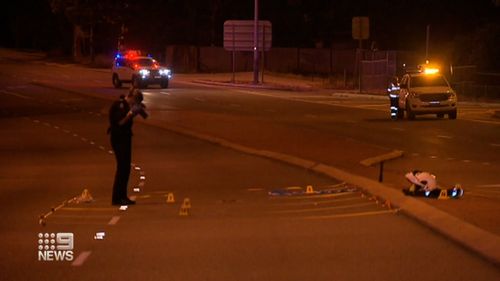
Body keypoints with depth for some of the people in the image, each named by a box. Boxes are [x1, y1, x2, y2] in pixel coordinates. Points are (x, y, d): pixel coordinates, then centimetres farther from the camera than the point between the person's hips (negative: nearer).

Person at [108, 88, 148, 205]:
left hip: (126, 137, 9)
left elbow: (145, 116, 15)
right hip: (118, 138, -9)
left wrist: (140, 109, -4)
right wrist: (131, 113, -24)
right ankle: (117, 198, -9)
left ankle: (122, 196, 15)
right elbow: (120, 122, -20)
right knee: (122, 166, -11)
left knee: (126, 167, 9)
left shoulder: (128, 105, 9)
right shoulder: (118, 105, -15)